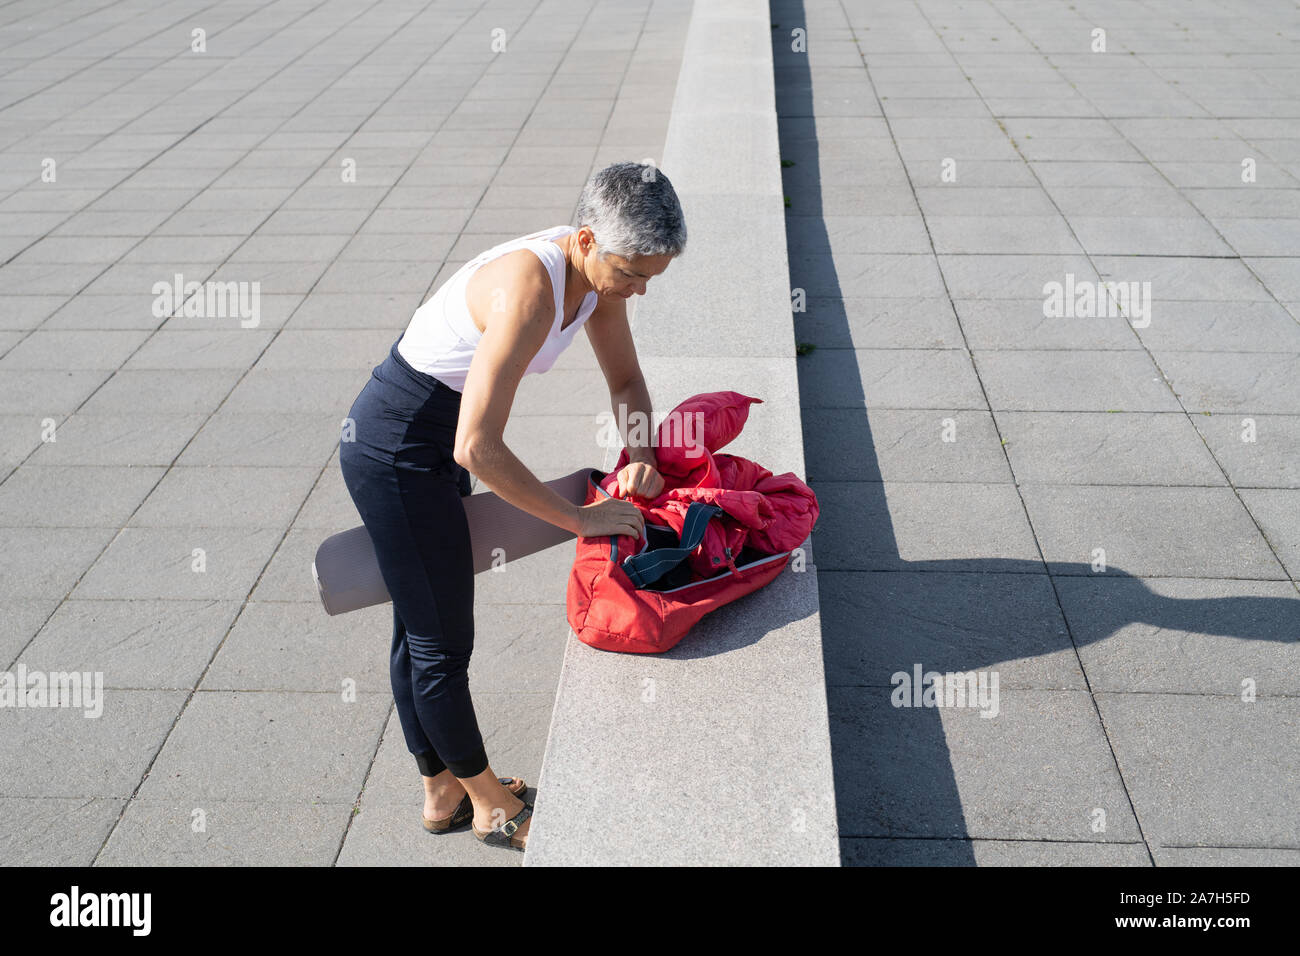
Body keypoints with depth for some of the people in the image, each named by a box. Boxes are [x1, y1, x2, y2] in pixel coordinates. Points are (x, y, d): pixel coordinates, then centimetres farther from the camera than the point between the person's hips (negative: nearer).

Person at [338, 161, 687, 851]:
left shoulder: (599, 270, -6)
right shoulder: (528, 290, -33)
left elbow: (626, 380, 9)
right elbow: (477, 449, -35)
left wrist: (639, 456, -10)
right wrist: (580, 519, -26)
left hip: (434, 437, 9)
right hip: (395, 449, -9)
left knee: (419, 629, 21)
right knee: (442, 643, 7)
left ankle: (441, 791, 37)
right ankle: (490, 803, 26)